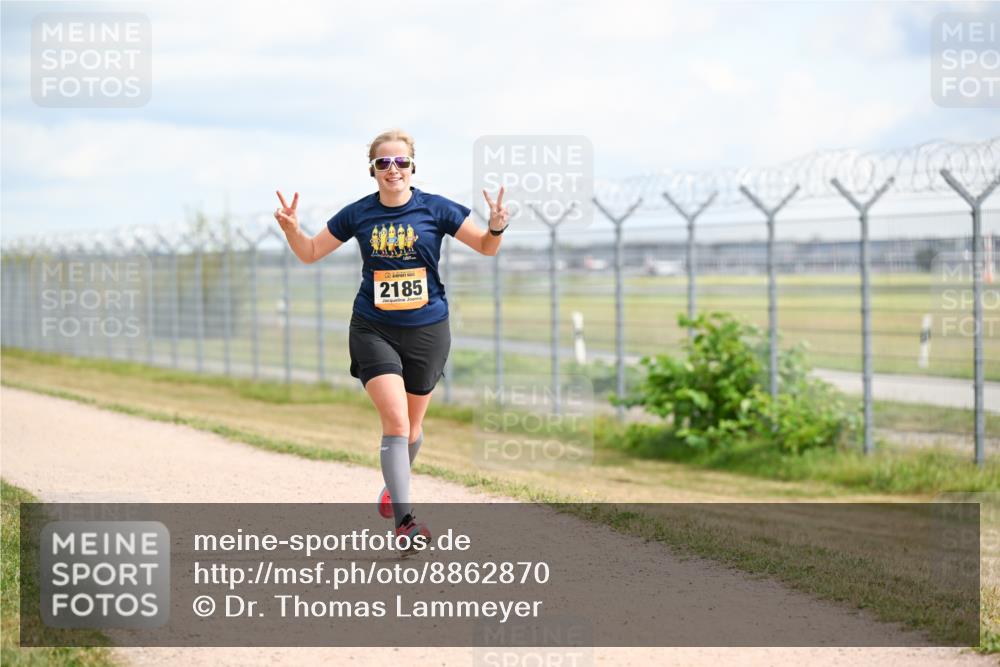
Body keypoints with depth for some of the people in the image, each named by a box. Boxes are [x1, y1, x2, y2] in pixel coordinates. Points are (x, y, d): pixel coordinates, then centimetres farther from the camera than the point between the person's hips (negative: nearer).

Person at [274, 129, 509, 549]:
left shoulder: (435, 209, -4)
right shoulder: (358, 214, -1)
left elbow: (486, 247, 2)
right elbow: (310, 253, 10)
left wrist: (496, 227, -19)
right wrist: (291, 229, -9)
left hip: (427, 329, 1)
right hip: (374, 329, -1)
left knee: (412, 424, 14)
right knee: (395, 421, -16)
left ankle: (395, 482, 44)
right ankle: (404, 518, -17)